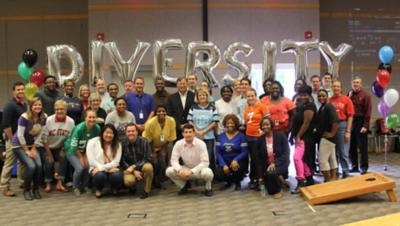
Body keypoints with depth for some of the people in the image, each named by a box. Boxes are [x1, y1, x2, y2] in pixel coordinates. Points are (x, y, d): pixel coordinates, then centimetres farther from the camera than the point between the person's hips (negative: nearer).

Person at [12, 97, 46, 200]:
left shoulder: (43, 118, -6)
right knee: (31, 166, -21)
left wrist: (33, 149, -3)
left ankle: (36, 189, 5)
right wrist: (27, 150, -15)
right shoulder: (24, 117, -22)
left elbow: (38, 135, 2)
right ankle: (26, 190, 1)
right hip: (19, 145, -5)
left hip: (31, 145, 5)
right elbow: (20, 135, -19)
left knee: (39, 165, -16)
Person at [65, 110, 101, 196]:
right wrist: (81, 157, -10)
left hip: (85, 151, 4)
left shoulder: (97, 128, -17)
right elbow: (74, 146, -20)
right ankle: (75, 187, 6)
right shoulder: (79, 128, -29)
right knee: (80, 168, -22)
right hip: (71, 150, -4)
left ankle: (83, 186, 12)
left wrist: (86, 157, -9)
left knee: (89, 166, -15)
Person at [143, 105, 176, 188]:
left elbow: (171, 138, -11)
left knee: (163, 162, -10)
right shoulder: (150, 123, -29)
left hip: (163, 146, 2)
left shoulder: (171, 121, -23)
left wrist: (163, 149, -7)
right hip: (151, 146, -2)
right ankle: (153, 182, 8)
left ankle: (160, 182, 13)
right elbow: (147, 140, -17)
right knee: (154, 162, -15)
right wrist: (152, 152, -11)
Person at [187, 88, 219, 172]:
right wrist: (197, 131, -9)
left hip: (209, 137, -1)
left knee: (209, 157, -1)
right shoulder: (193, 108, 9)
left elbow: (215, 122, -2)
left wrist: (203, 131, -10)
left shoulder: (212, 108, 4)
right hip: (195, 137, 1)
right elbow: (190, 121, 4)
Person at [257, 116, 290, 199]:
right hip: (267, 166, 4)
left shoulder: (280, 135, -11)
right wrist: (260, 176, -3)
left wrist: (275, 163, -29)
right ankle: (280, 181, 27)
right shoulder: (260, 139, -1)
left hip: (281, 163, -4)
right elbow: (259, 159, 1)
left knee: (271, 172, -36)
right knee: (270, 191, -5)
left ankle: (279, 190, -8)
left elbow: (286, 153, -16)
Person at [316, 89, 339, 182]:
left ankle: (328, 180, 0)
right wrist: (318, 132, 13)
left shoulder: (329, 107, -17)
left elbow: (335, 121, -28)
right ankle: (333, 179, 21)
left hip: (327, 137, -10)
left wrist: (332, 133, -21)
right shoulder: (322, 107, 13)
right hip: (324, 137, 10)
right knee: (332, 159, 14)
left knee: (322, 159, -7)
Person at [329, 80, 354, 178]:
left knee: (344, 153, 1)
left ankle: (346, 174, 11)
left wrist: (348, 131, -8)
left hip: (342, 125, -3)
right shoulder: (329, 100, 3)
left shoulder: (347, 99, -3)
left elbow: (350, 116, -4)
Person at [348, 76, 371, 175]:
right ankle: (354, 166, 19)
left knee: (362, 146, -1)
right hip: (351, 122, 5)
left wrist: (365, 126, -16)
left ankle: (364, 167, 7)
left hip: (361, 122, -5)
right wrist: (349, 98, -6)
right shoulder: (350, 95, 12)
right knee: (352, 146, 9)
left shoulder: (365, 95, -4)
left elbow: (368, 112, -9)